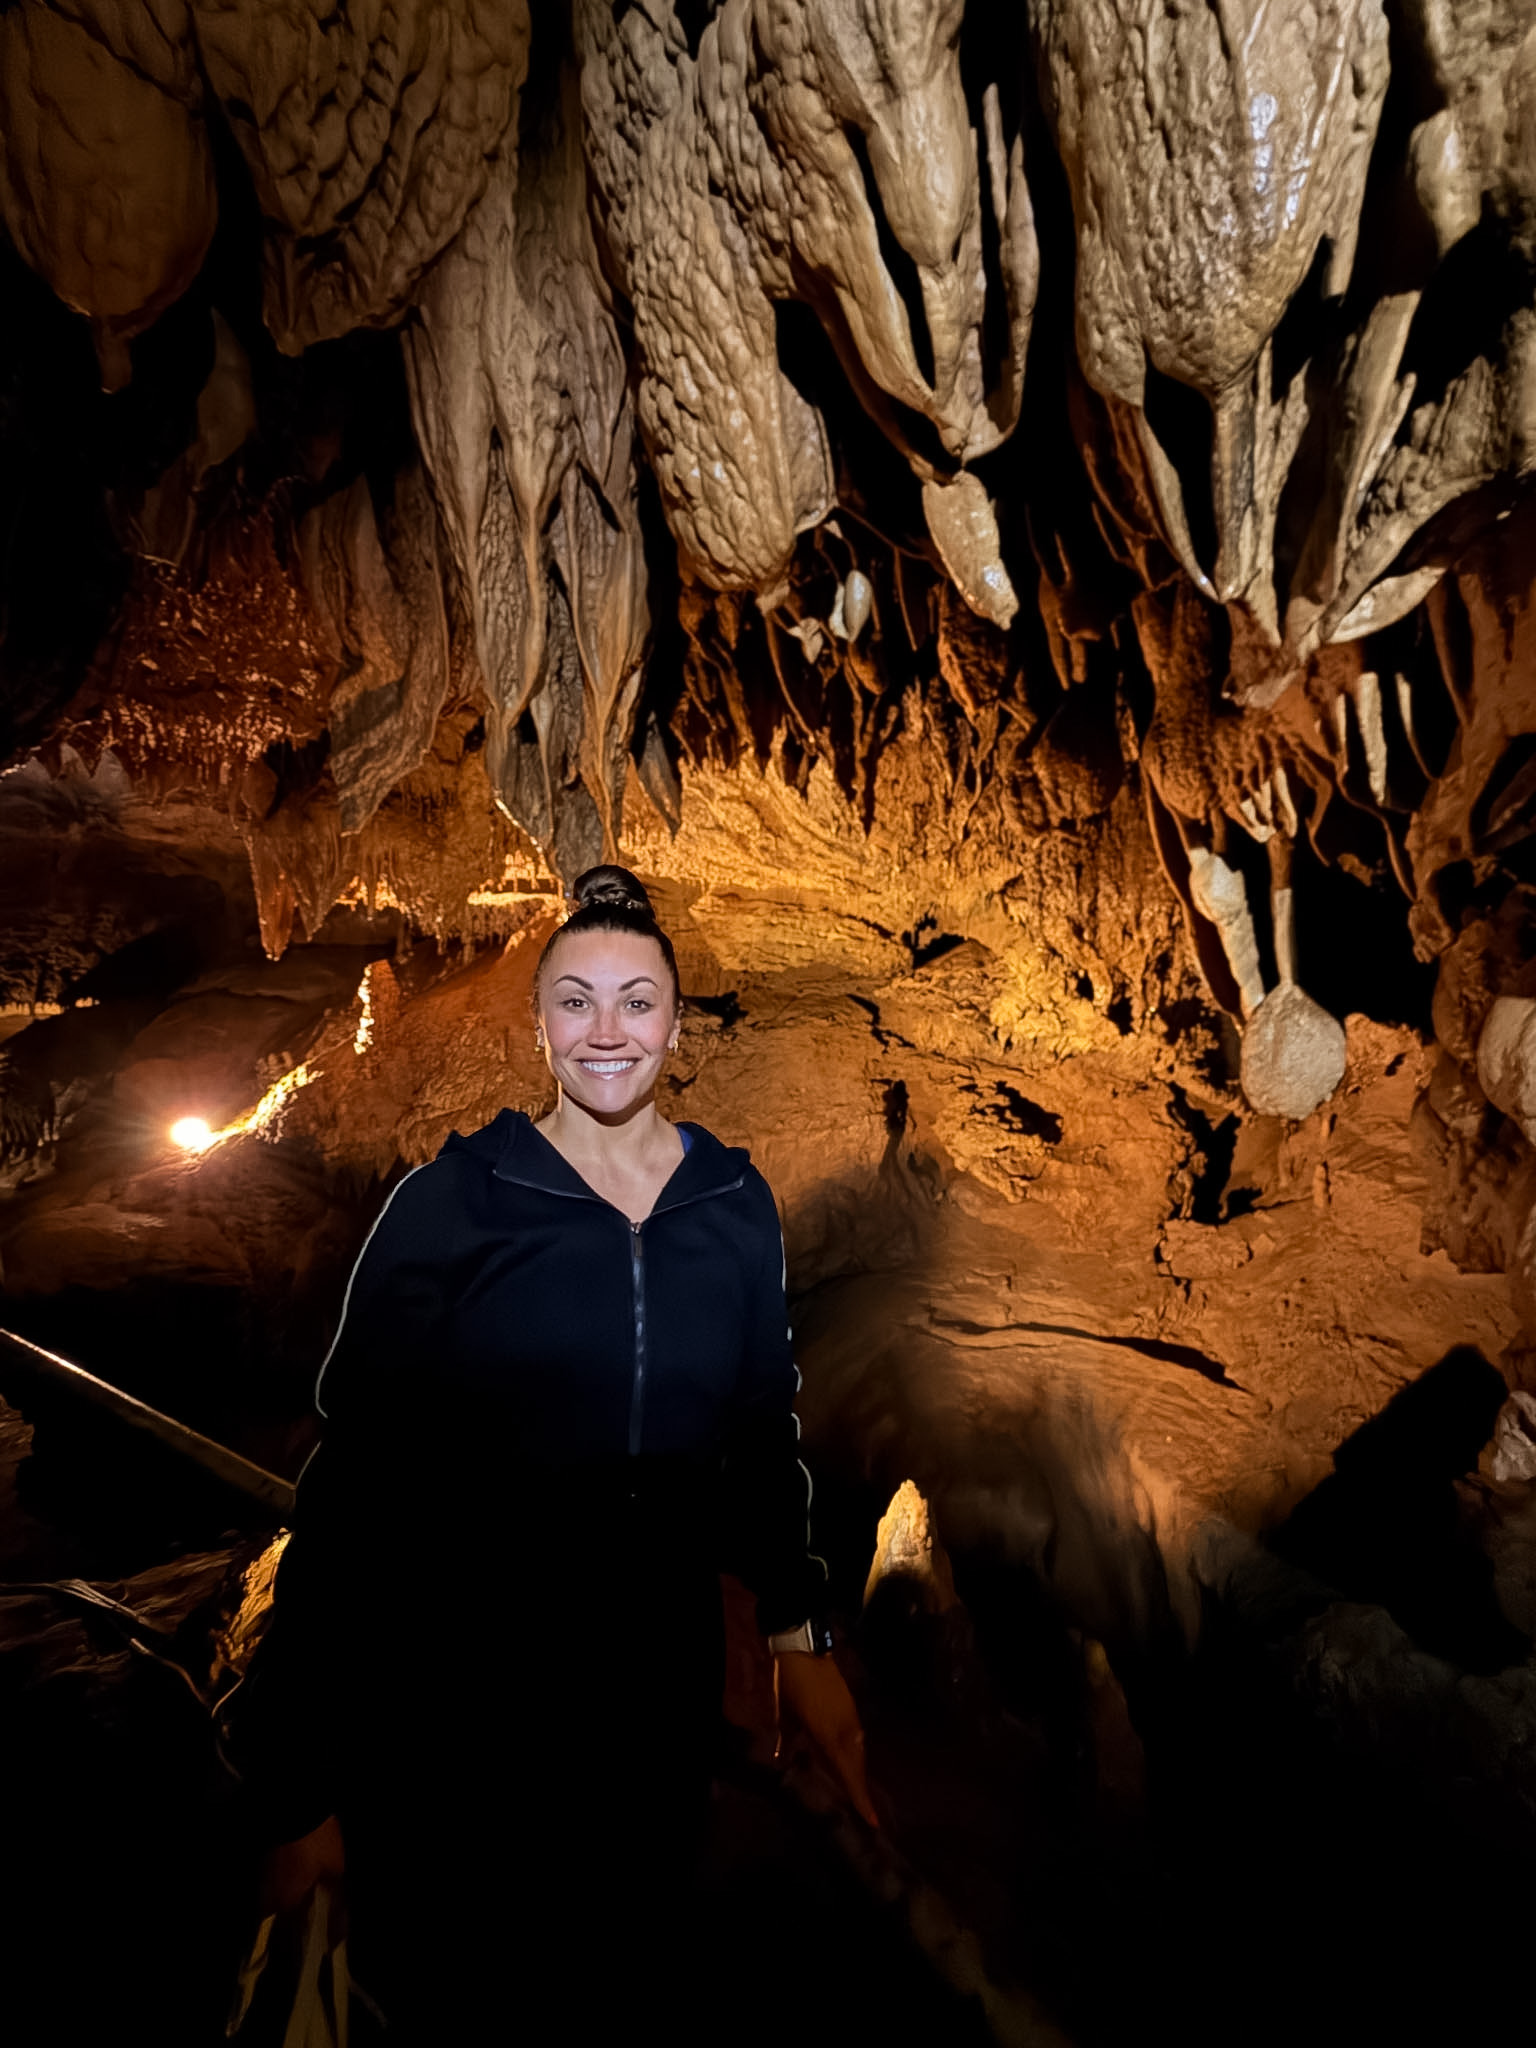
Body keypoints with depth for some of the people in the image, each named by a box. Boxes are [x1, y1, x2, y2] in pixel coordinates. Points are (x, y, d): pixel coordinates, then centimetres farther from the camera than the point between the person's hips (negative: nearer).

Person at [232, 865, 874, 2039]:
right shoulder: (451, 1204, -14)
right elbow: (356, 1479, -11)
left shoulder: (736, 1205, -6)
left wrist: (801, 1634, 5)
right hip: (450, 1696, -2)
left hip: (662, 1679, 3)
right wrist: (306, 1775, -8)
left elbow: (763, 1432, 4)